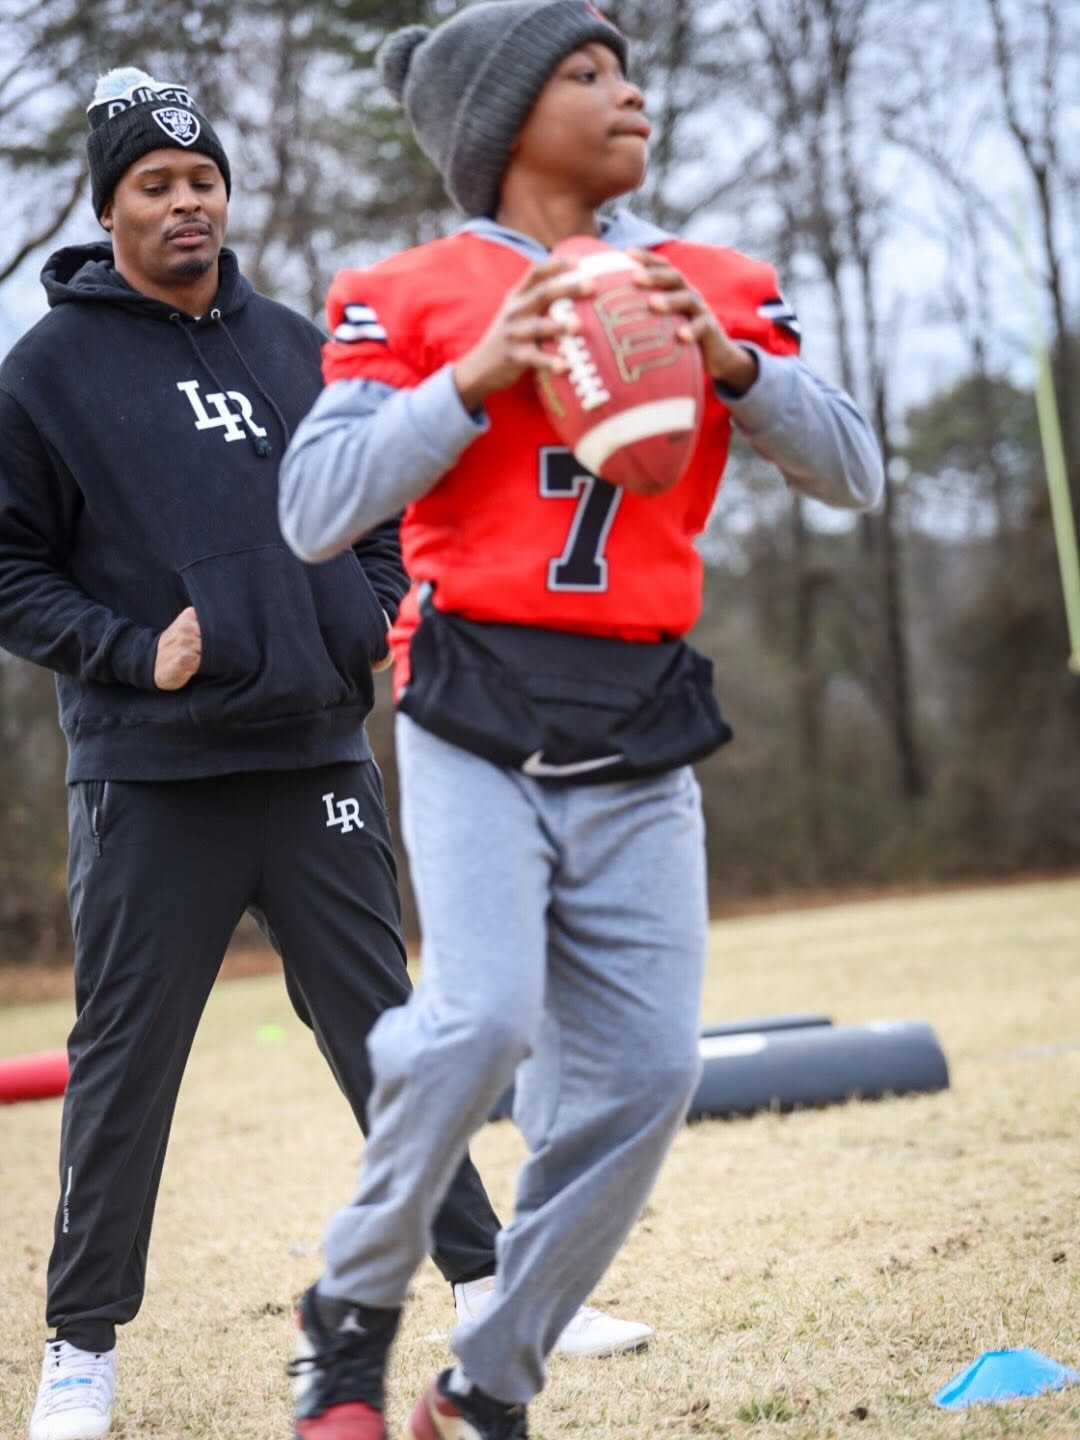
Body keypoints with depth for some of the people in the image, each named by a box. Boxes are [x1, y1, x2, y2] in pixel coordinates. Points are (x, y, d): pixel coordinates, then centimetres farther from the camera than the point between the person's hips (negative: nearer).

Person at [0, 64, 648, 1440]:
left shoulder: (294, 345, 13)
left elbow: (379, 503, 22)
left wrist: (384, 617, 5)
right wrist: (131, 652, -14)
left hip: (318, 756, 4)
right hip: (150, 775, -4)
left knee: (385, 1033, 8)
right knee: (124, 1060, 2)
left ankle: (484, 1286, 15)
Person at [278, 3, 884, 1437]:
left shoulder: (710, 287, 13)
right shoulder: (415, 295, 3)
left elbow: (854, 473, 9)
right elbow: (315, 511, -6)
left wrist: (734, 360, -8)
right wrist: (476, 373, -14)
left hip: (641, 743, 4)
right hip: (477, 724, -4)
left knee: (643, 1072, -3)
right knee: (484, 1017, -23)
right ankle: (353, 1313, 2)